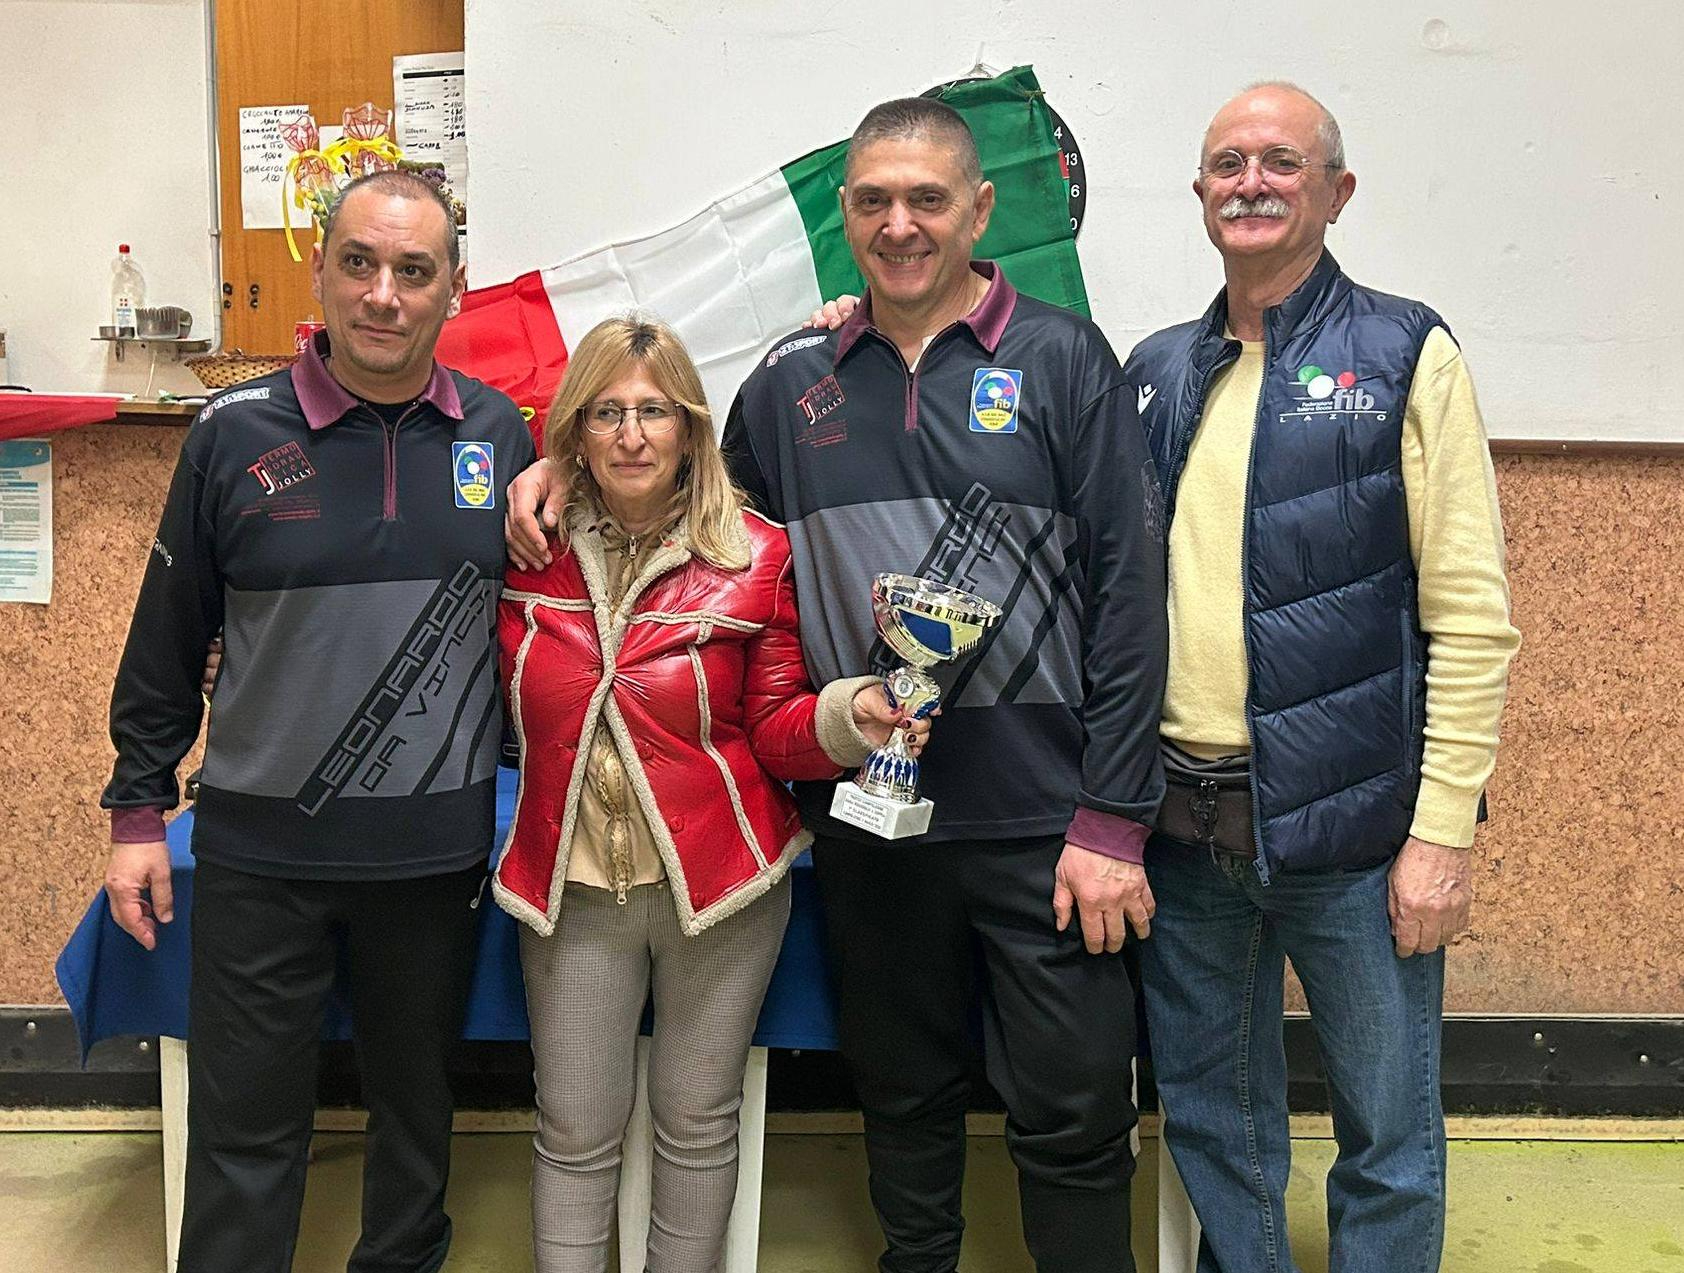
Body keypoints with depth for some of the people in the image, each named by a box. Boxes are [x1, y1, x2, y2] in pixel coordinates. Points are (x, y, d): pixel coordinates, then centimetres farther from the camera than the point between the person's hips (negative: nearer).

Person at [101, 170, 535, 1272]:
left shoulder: (499, 435, 0)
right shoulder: (237, 434, -5)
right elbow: (168, 639, 2)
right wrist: (138, 812, 3)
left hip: (437, 849, 2)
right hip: (260, 850, -1)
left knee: (418, 1106, 18)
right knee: (244, 1134, 7)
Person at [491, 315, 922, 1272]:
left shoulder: (756, 555, -5)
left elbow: (775, 729, -4)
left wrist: (850, 714, -23)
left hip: (719, 883, -1)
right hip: (575, 885, 1)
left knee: (698, 1122, 13)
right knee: (577, 1132, 11)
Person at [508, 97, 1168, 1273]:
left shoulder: (1063, 360, -2)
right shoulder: (793, 383, 7)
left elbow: (1128, 591, -6)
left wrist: (1113, 819, -11)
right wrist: (563, 462, 4)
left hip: (1041, 817, -3)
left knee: (1073, 1118, 6)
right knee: (903, 1096, 19)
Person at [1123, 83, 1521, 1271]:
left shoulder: (1406, 355, -3)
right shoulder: (1156, 371, 9)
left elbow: (1472, 615, -7)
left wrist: (1443, 832, -12)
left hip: (1350, 821, -4)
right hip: (1182, 819, 4)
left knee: (1389, 1135, 9)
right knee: (1209, 1116, 17)